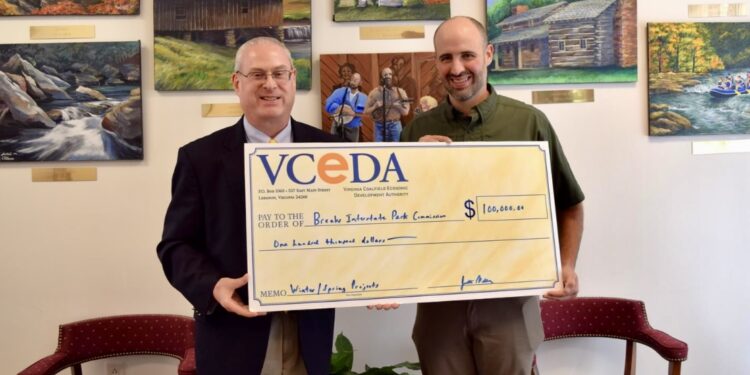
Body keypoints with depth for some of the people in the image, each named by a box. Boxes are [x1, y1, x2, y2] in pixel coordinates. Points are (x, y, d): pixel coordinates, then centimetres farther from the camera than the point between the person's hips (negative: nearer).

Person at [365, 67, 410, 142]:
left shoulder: (400, 91, 7)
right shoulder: (374, 92, 5)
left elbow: (405, 112, 5)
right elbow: (366, 111, 5)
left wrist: (398, 106, -13)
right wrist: (375, 106, -13)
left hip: (395, 125, 0)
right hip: (380, 126, 0)